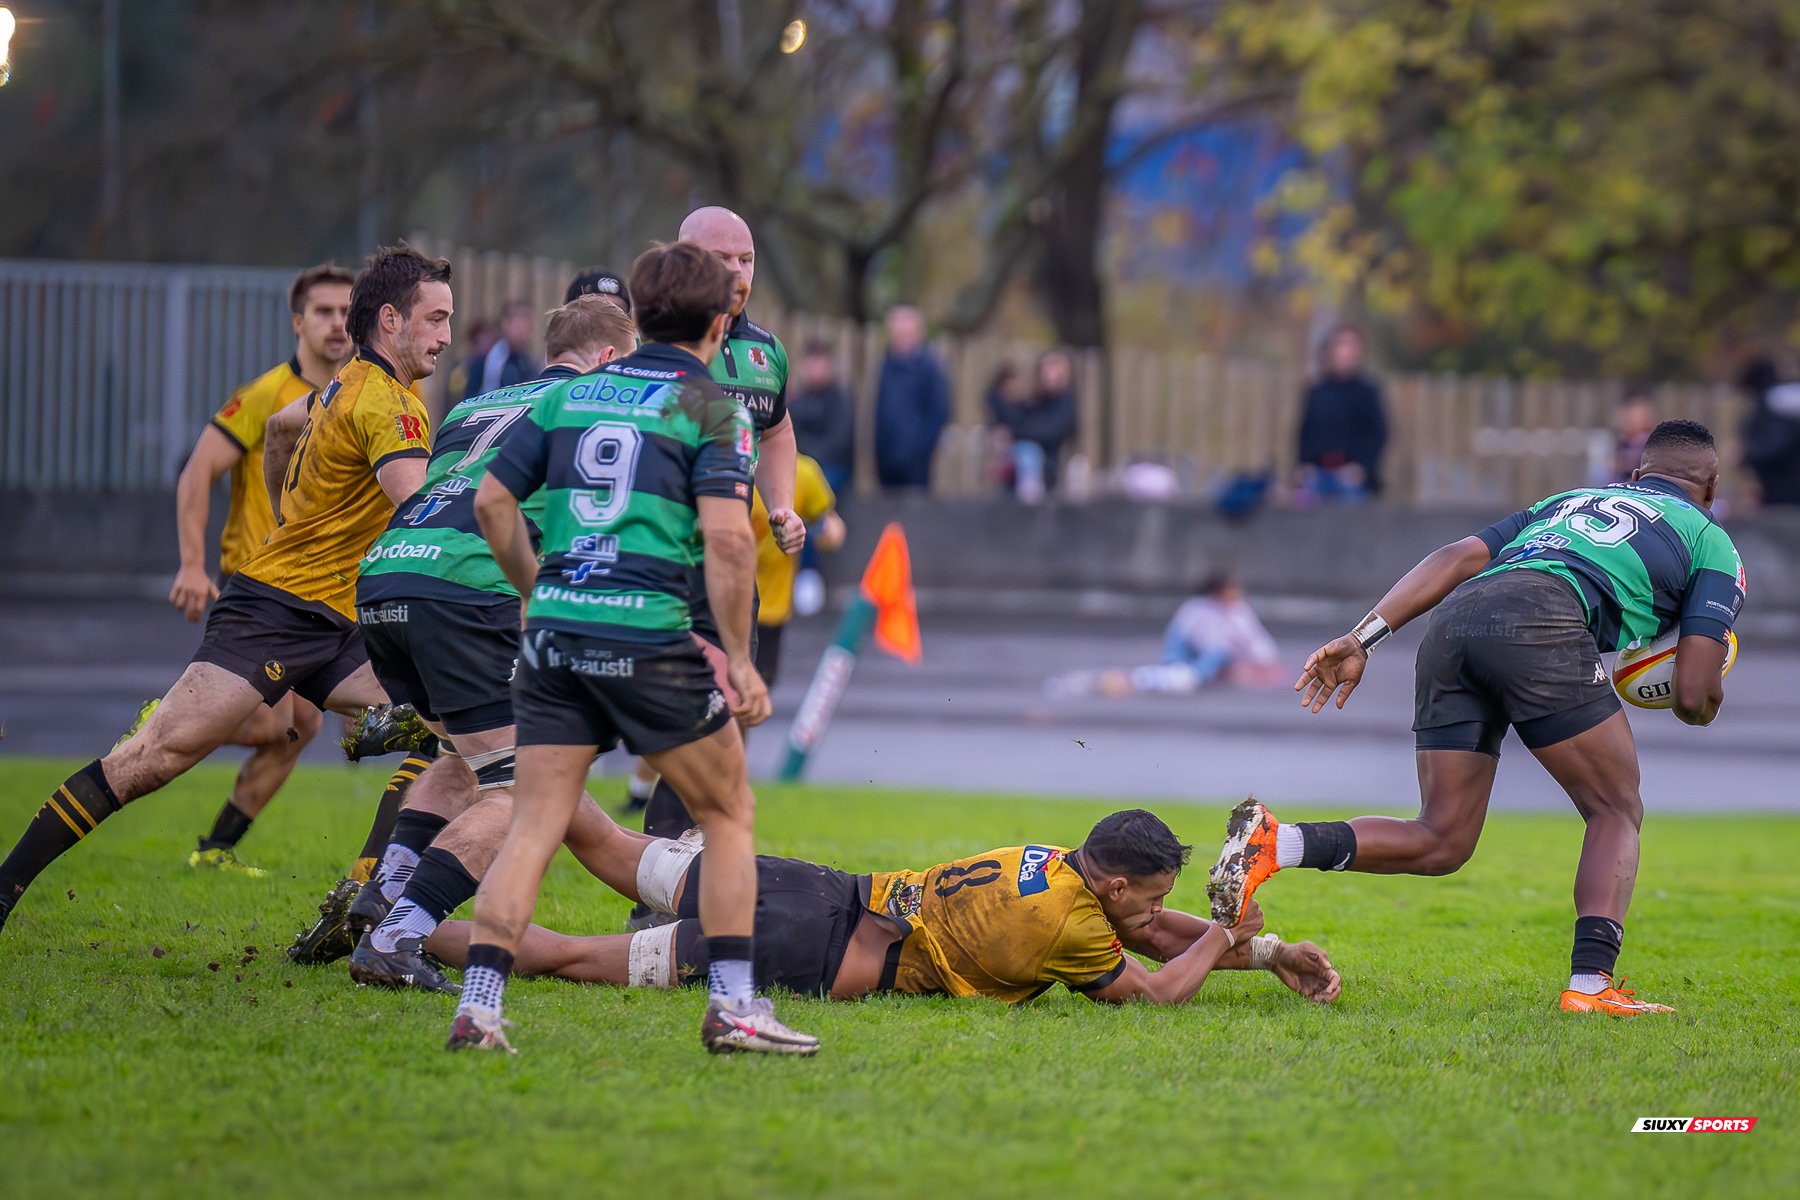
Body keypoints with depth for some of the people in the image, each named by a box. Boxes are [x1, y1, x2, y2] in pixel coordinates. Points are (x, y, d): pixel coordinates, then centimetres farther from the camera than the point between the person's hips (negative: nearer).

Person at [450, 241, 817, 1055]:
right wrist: (739, 659, -7)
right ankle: (733, 1005, 5)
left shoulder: (571, 394, 14)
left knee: (532, 826, 6)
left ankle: (477, 1006, -4)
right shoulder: (711, 409, -1)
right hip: (648, 635, -5)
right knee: (729, 815, 11)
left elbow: (492, 501, 13)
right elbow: (727, 538, -12)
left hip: (555, 631, 5)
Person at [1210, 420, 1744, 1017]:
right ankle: (1591, 981, -6)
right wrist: (1706, 697, 38)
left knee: (1440, 843, 10)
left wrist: (1361, 639, 14)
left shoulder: (1564, 502, 39)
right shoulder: (1711, 542, 24)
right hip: (1541, 622, -5)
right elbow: (1695, 697, 13)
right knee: (1616, 811, 11)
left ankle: (1277, 841, -9)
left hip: (1453, 621, 5)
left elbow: (1458, 558, 21)